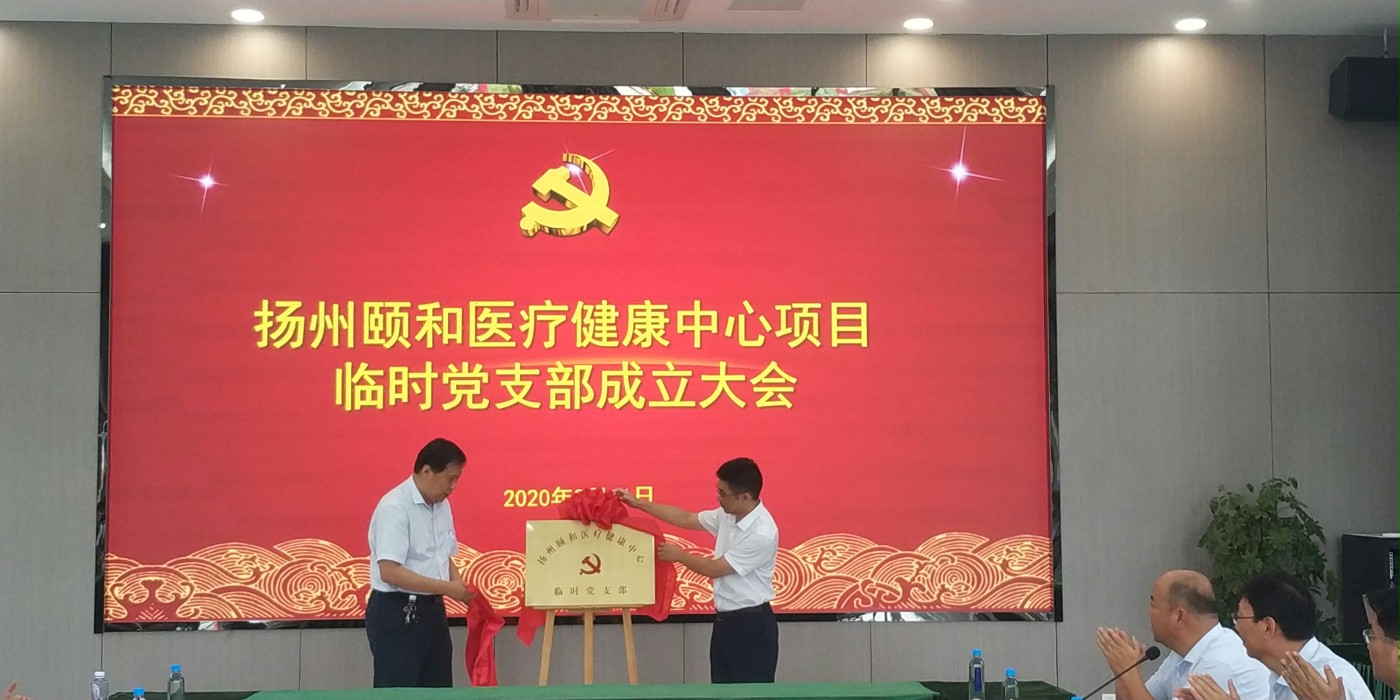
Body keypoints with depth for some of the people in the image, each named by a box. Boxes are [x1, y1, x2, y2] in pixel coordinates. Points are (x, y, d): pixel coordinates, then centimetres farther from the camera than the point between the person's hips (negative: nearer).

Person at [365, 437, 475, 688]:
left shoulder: (442, 506, 9)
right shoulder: (395, 507, -18)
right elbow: (390, 572, -25)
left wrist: (460, 587, 0)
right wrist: (447, 588, -23)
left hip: (432, 609, 9)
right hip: (396, 613, -8)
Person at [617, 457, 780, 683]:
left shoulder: (762, 534, -24)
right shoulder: (727, 515, 2)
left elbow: (714, 568, -18)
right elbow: (686, 519, 14)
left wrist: (679, 555, -3)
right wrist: (639, 504, 12)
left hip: (752, 625, -9)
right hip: (725, 621, 9)